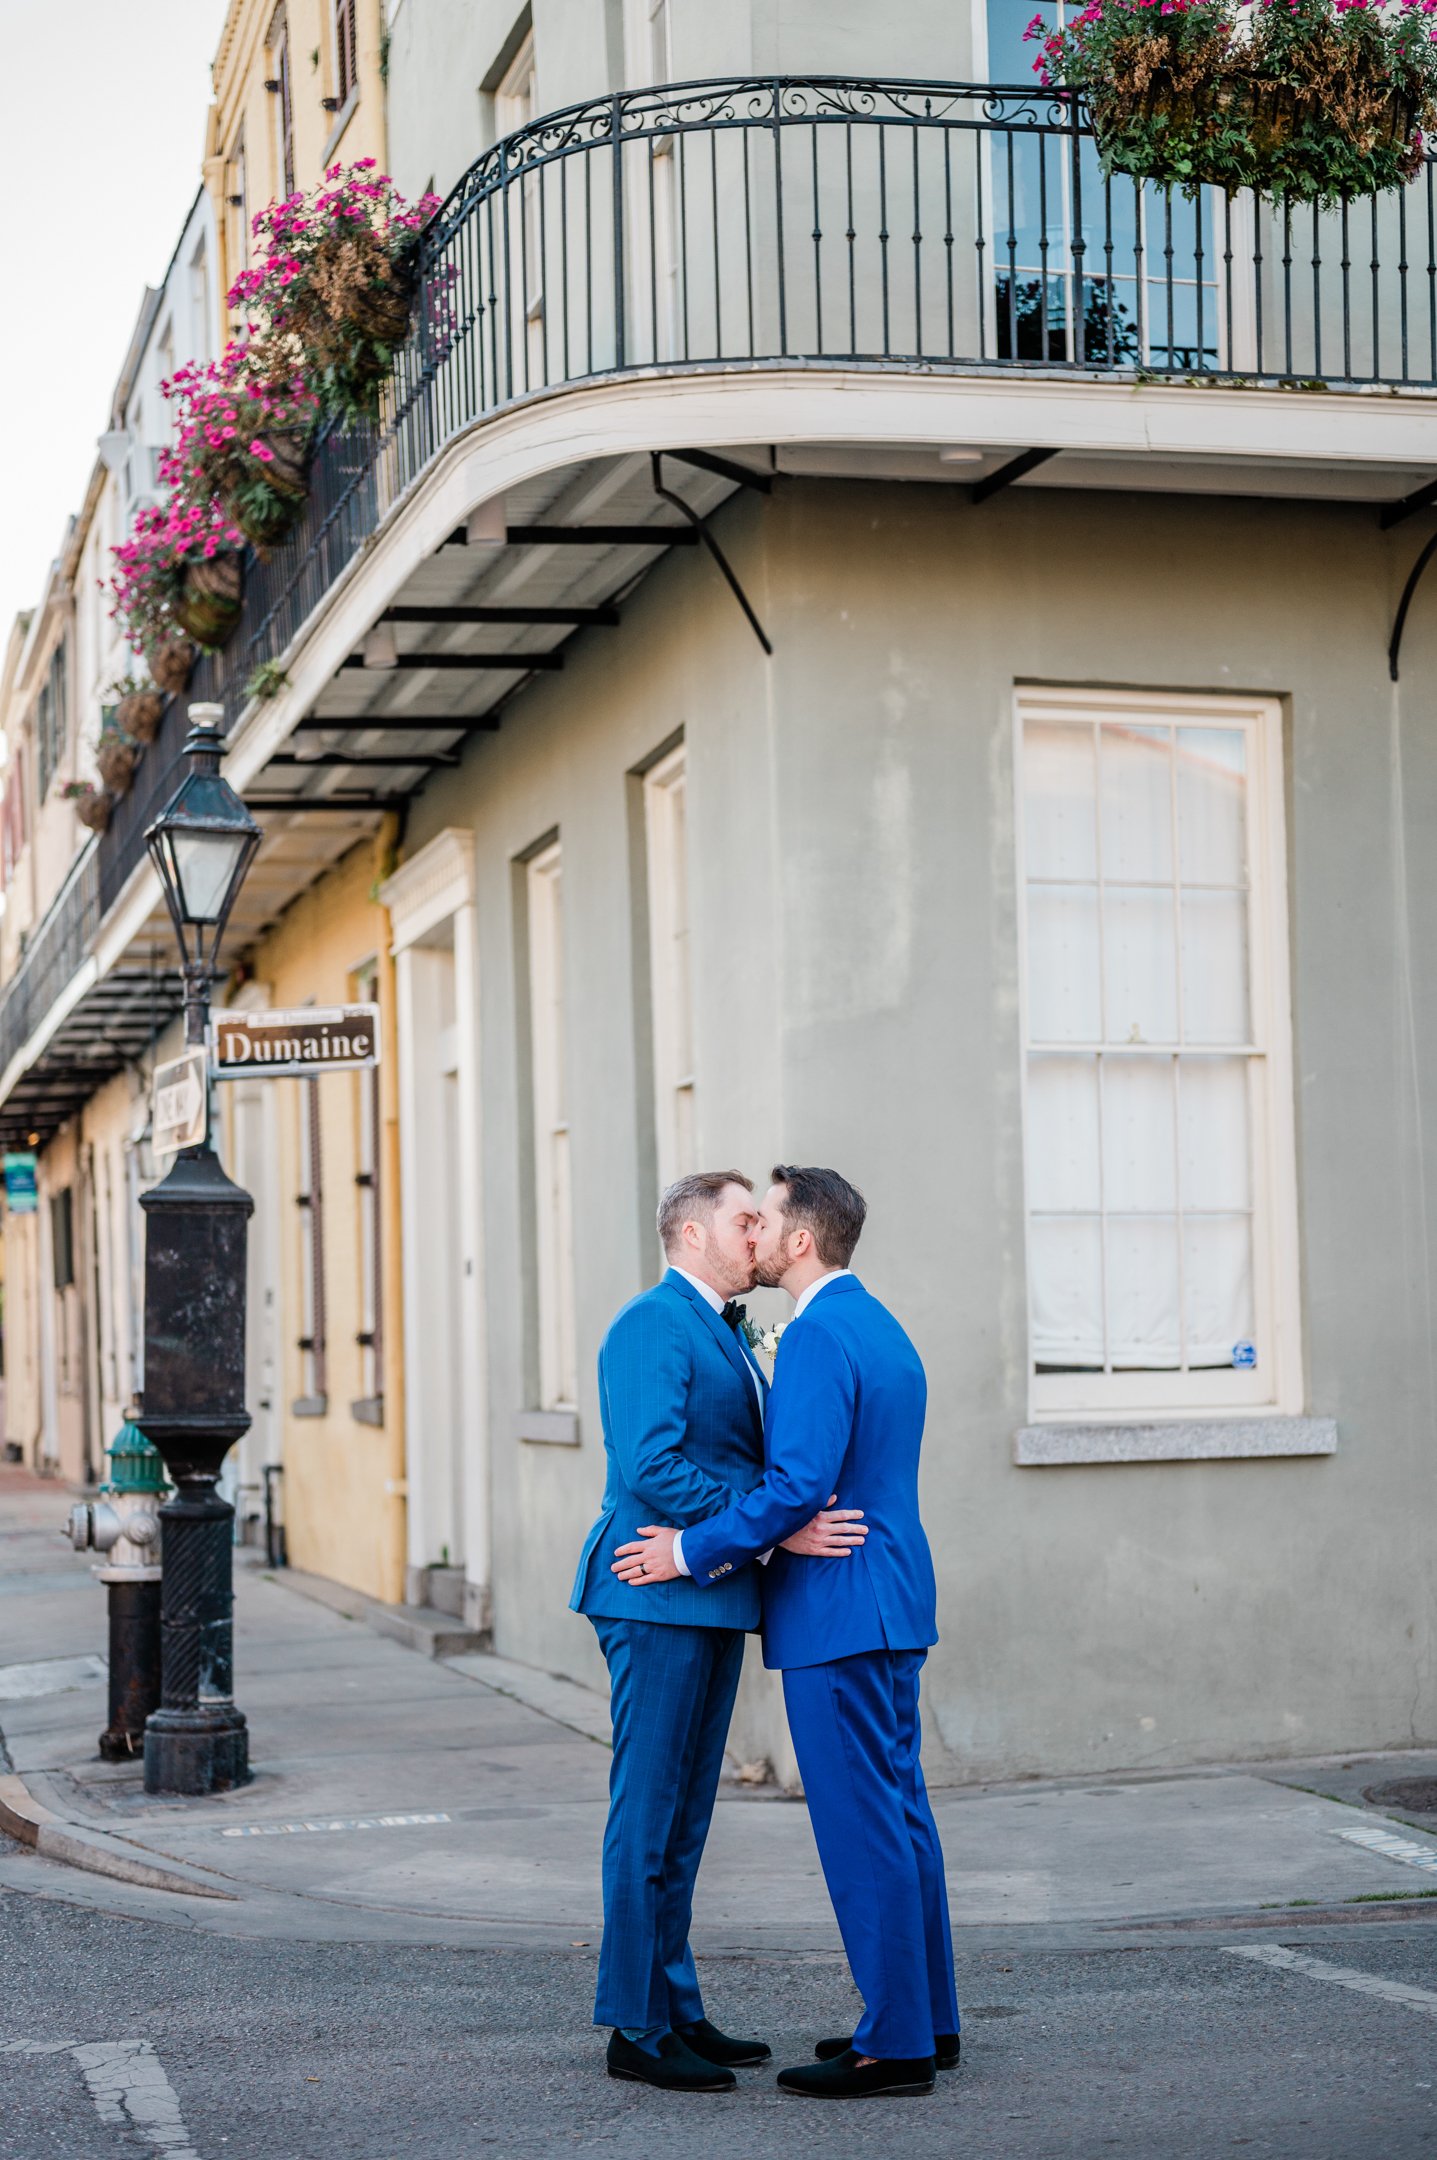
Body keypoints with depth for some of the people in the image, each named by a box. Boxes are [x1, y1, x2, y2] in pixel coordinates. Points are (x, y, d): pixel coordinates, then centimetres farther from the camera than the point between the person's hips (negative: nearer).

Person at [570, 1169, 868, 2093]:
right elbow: (652, 1468, -23)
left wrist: (809, 1517, 8)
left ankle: (677, 2010, 22)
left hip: (714, 1601, 10)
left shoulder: (728, 1335, 19)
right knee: (647, 1815, -4)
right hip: (661, 1600, -10)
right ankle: (637, 2027, 2)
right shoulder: (653, 1326, -13)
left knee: (683, 1818, 14)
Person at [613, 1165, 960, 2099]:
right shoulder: (885, 1329, 15)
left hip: (838, 1610, -10)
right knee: (900, 1808, 14)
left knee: (863, 1821, -5)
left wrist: (692, 1551, -14)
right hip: (894, 1601, 10)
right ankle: (927, 2017, 21)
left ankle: (894, 2043, -1)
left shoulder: (818, 1334, -16)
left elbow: (798, 1485, -23)